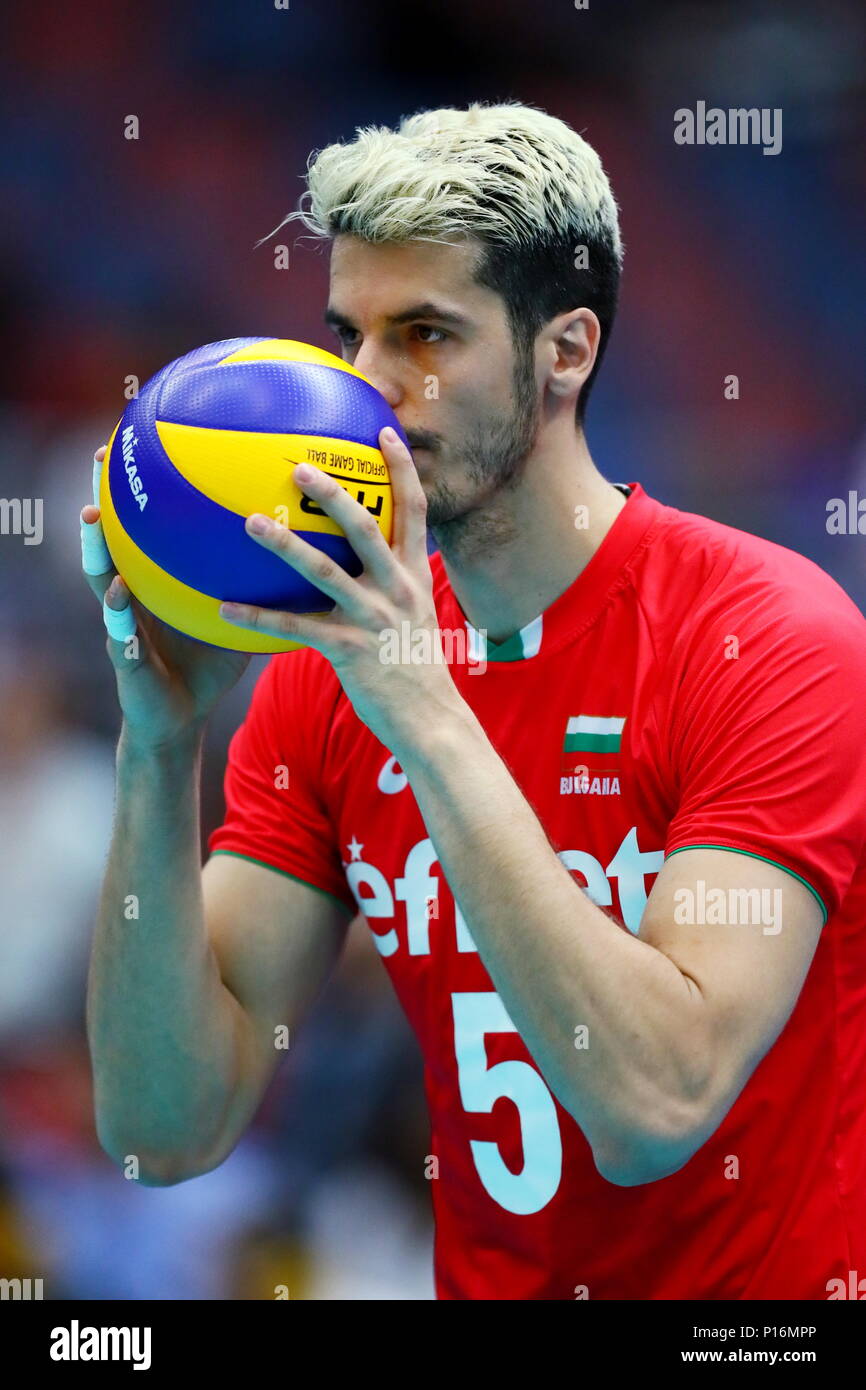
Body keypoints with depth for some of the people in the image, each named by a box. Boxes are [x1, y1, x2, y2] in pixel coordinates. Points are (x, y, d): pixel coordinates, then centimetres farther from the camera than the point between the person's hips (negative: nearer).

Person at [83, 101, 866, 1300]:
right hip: (485, 1279, 2)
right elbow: (167, 1130, -3)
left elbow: (651, 1108, -21)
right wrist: (161, 742, -13)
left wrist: (428, 717, -22)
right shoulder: (326, 674, 3)